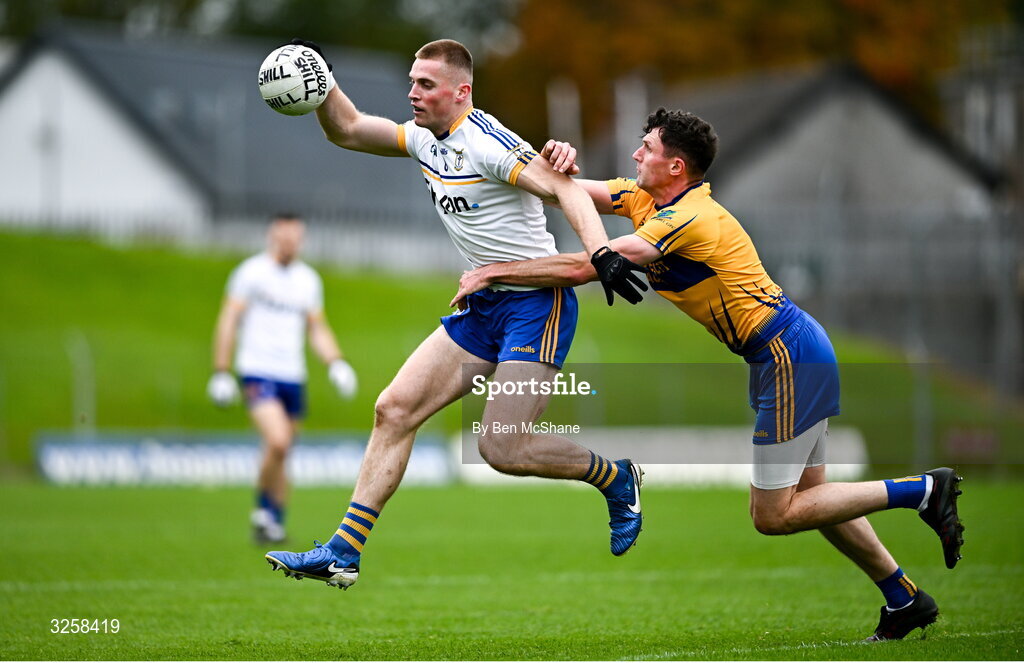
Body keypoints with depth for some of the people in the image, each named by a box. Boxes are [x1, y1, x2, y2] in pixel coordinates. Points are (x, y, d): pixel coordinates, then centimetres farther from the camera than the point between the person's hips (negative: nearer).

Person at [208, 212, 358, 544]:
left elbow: (318, 329, 21)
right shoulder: (251, 272, -3)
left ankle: (274, 520, 17)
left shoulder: (309, 279, 13)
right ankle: (264, 507, -2)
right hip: (257, 372, -5)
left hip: (293, 377, 5)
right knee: (278, 442, -22)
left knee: (282, 451, 6)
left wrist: (336, 363, 5)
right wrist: (221, 371, -7)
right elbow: (228, 320, -2)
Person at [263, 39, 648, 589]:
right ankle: (343, 552, 3)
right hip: (483, 306, 9)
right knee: (394, 409, 1)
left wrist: (602, 254, -38)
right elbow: (346, 131, 17)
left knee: (501, 449, -14)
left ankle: (615, 479, 12)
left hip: (537, 302, -9)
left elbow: (562, 187, -25)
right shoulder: (424, 138, 9)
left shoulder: (486, 141, -17)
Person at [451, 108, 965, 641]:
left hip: (789, 356, -10)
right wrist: (556, 160, -15)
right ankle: (905, 599, 22)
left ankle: (923, 490, -3)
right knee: (804, 494, 15)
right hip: (787, 353, 10)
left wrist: (493, 272, -18)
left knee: (772, 514, -6)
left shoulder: (689, 219, -21)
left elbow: (583, 268, -25)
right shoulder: (645, 198, 7)